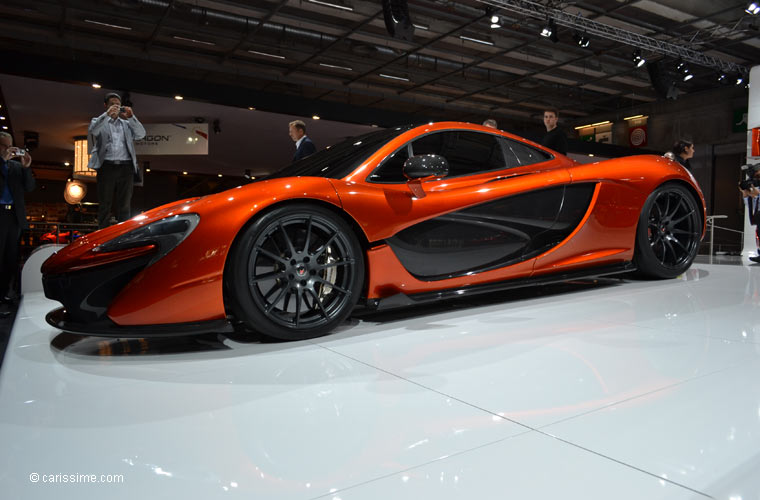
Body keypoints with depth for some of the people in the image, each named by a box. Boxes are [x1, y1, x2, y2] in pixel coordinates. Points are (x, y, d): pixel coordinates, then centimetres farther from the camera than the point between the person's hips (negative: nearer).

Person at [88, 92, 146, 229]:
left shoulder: (127, 123, 21)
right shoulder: (99, 121, 16)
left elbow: (141, 134, 6)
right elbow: (93, 130, -6)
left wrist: (131, 117, -5)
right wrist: (107, 115, -14)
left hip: (126, 167, 2)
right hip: (107, 167, -2)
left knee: (124, 206, 1)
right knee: (105, 205, -1)